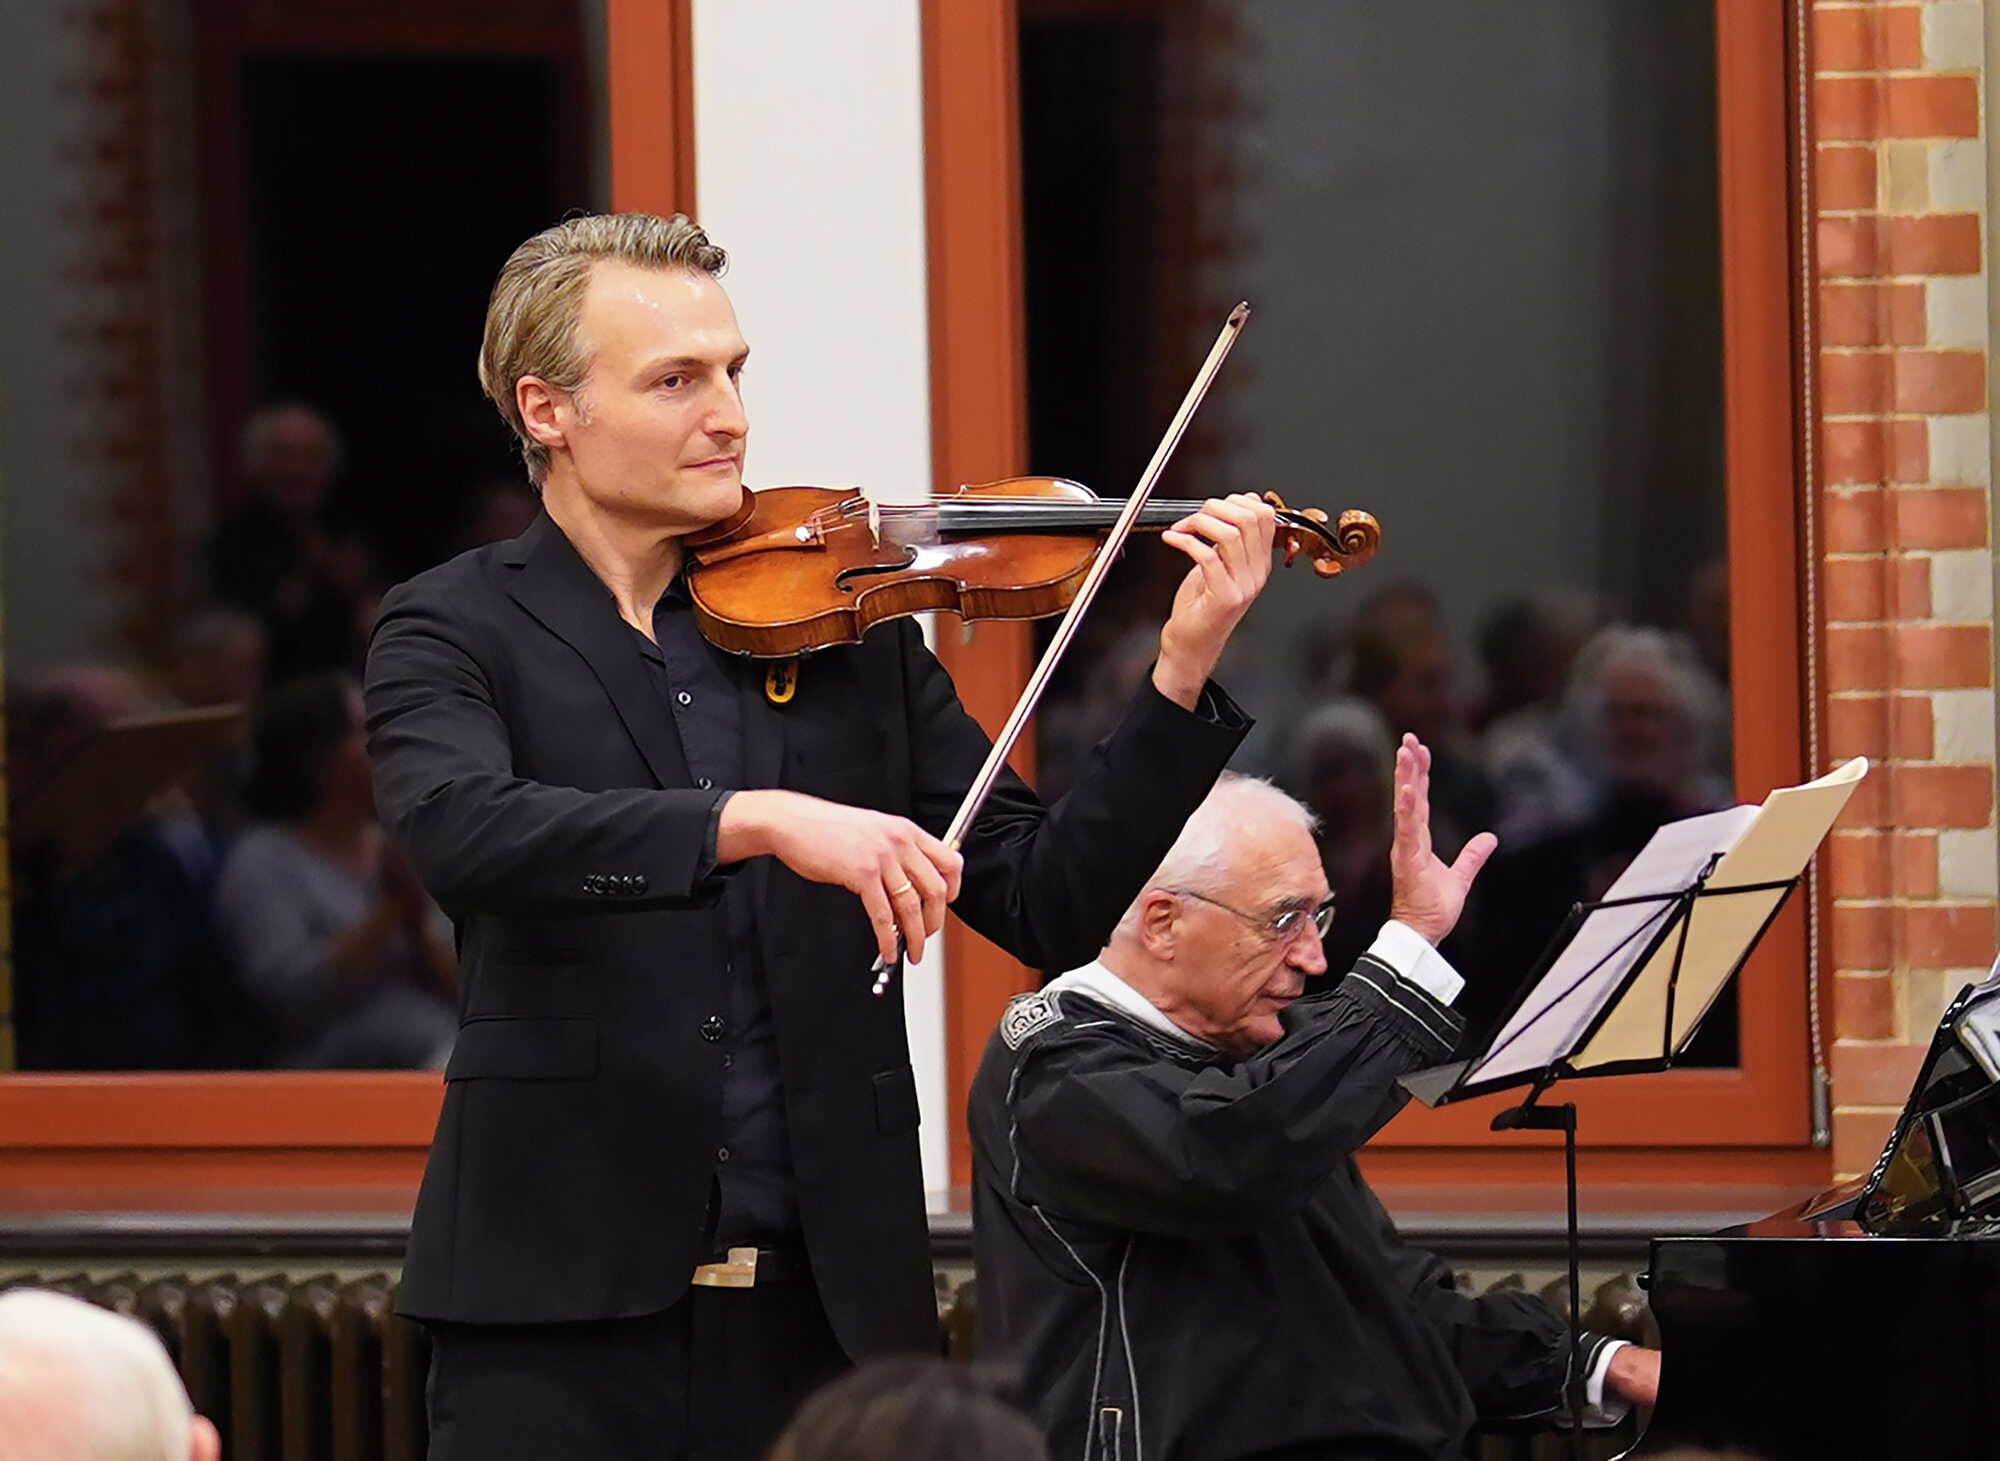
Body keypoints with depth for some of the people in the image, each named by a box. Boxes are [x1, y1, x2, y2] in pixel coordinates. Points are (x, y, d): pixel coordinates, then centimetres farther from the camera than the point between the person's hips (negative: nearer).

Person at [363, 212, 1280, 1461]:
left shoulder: (852, 625, 10)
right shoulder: (455, 631, 2)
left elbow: (1049, 905, 7)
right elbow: (462, 831, -20)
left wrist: (1184, 672, -5)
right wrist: (762, 822, -30)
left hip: (827, 1300, 3)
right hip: (563, 1313, -3)